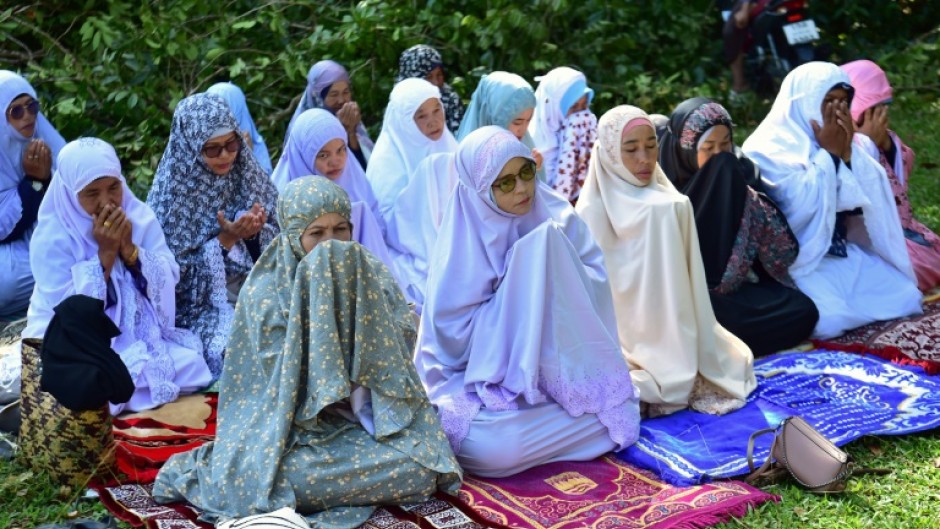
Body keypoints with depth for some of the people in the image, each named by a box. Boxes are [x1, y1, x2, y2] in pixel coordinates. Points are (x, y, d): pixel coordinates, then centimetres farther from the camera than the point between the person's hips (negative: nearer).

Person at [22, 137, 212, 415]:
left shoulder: (139, 216, -3)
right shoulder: (51, 237, -14)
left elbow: (168, 281, -7)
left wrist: (129, 248, -22)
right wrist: (106, 252, -25)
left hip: (139, 335, 4)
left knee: (190, 366, -17)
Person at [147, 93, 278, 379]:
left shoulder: (249, 177, 2)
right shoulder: (172, 194, -9)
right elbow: (175, 272, -9)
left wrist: (255, 234, -16)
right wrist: (225, 240, -20)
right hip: (201, 306, -4)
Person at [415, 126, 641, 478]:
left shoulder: (555, 216, -2)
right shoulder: (464, 238, -12)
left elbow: (595, 285, -6)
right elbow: (453, 330, -15)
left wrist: (553, 259, -23)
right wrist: (519, 288, -17)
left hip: (557, 370, 4)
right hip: (484, 377, -4)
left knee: (622, 415, -18)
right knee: (495, 446, -32)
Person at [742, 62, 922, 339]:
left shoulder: (835, 141, 8)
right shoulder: (769, 148, -13)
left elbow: (869, 199, 3)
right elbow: (801, 206, -24)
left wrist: (847, 153, -10)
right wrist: (829, 154, -15)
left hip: (844, 252, 7)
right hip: (797, 258, -7)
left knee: (906, 297, -5)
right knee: (829, 319, -29)